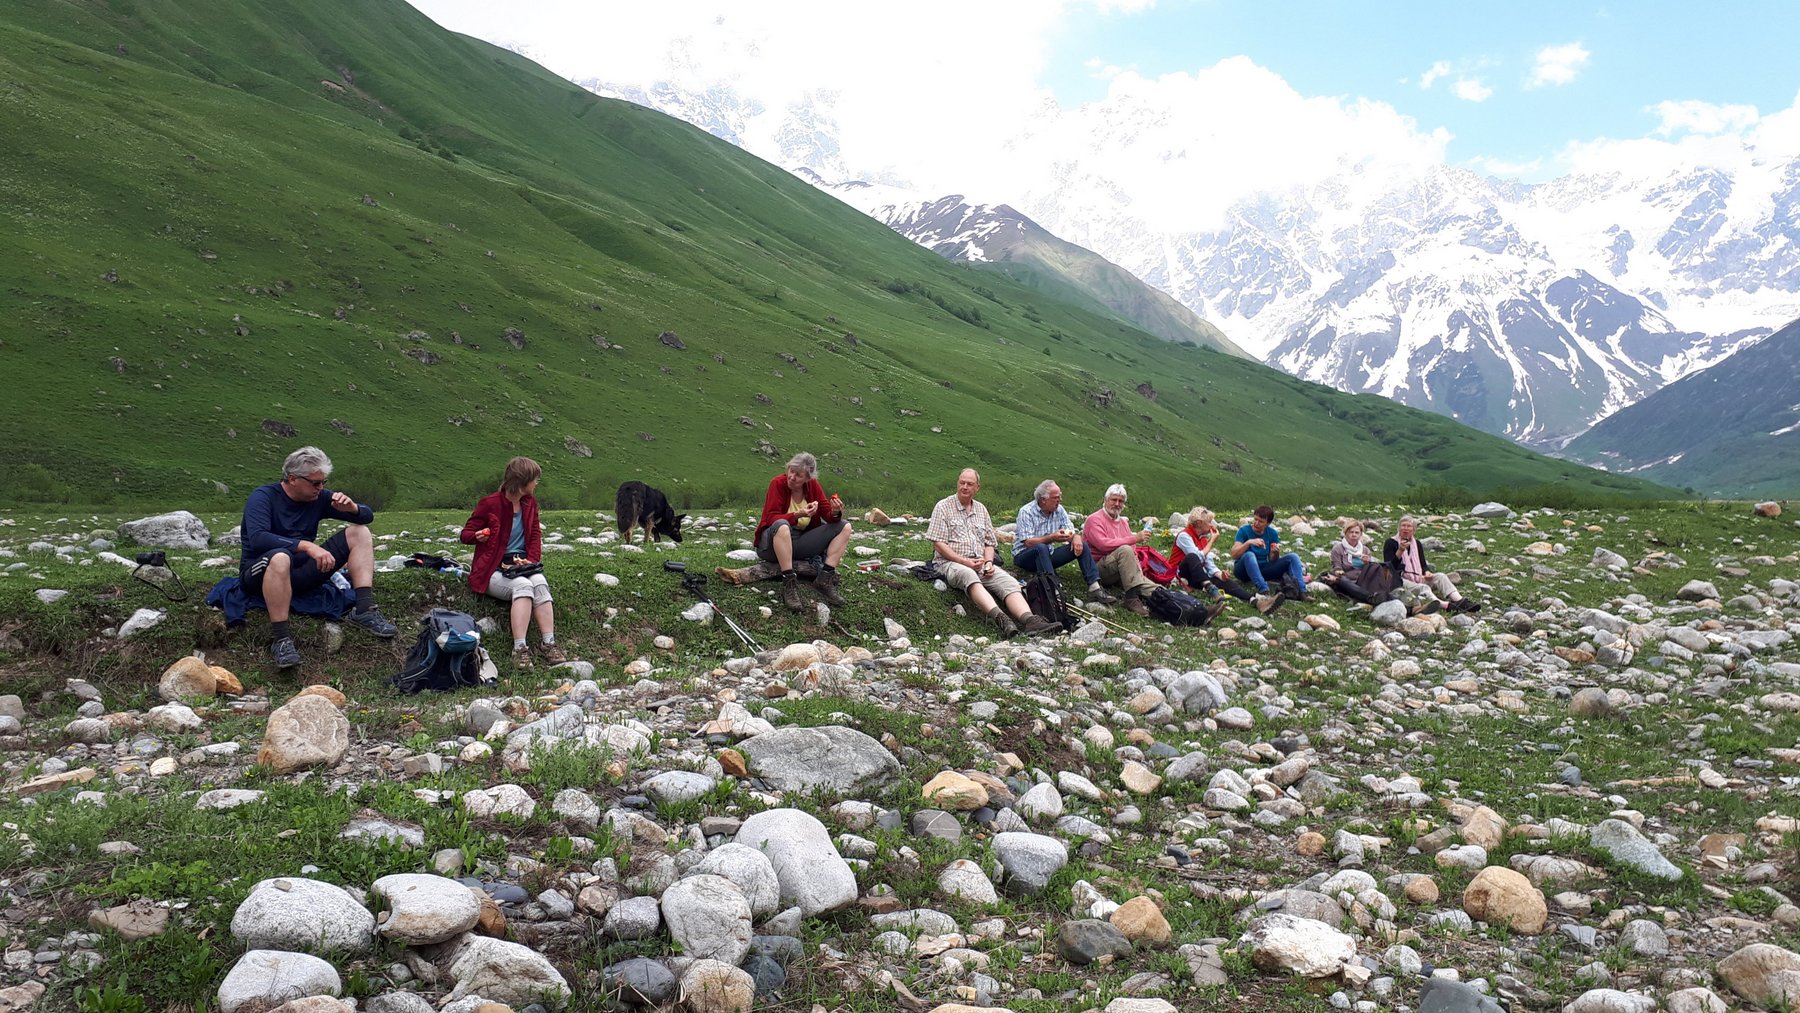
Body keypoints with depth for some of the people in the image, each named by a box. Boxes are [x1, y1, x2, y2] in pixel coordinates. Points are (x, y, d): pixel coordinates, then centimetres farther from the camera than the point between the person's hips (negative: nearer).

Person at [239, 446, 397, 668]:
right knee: (280, 557, -41)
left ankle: (364, 610, -18)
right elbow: (257, 539, -29)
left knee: (359, 533, -5)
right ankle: (280, 639, -36)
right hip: (259, 574, -6)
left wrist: (352, 508, -16)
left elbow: (367, 516, 8)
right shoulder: (263, 497, -11)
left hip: (301, 574, 6)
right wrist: (306, 545, -39)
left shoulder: (319, 497, 5)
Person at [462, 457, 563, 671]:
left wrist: (532, 559, -4)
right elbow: (465, 534, 1)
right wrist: (478, 536, -23)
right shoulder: (490, 503, -7)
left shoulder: (530, 503, 10)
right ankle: (519, 649, -38)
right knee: (523, 585, -35)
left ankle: (548, 643, -34)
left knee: (540, 583, -30)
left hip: (522, 565, 5)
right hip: (493, 571, -4)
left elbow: (536, 534, 14)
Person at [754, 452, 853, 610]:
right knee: (781, 526, -40)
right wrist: (797, 515, -35)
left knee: (844, 527, -6)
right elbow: (771, 518, -20)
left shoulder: (813, 485, 0)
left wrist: (835, 512, -27)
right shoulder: (778, 483, -13)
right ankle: (789, 584, -36)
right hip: (774, 542, -5)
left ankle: (825, 579, -19)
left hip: (801, 542, 5)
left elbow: (828, 515, -3)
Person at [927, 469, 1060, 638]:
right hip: (950, 563, -5)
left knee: (1008, 581, -23)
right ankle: (1000, 618, -60)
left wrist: (989, 562, -2)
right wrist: (965, 562, -13)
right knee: (968, 575, -40)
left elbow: (989, 543, 21)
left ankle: (1029, 620, -45)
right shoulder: (943, 507, 4)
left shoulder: (981, 510, 20)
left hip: (980, 564, 6)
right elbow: (938, 544, -4)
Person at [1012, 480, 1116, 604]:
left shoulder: (1059, 510, 5)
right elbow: (1027, 542, -23)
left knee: (1081, 545, -9)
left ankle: (1094, 588, -19)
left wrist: (1076, 537, -23)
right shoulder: (1026, 512, -14)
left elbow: (1071, 531, 3)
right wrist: (1051, 538, -36)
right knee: (1041, 548, -39)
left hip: (1047, 556, 6)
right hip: (1024, 556, -6)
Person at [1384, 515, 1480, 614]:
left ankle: (1460, 601, -37)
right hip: (1399, 580, -6)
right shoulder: (1391, 543, -2)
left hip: (1417, 578, 6)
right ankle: (1447, 605, -57)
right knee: (1422, 588, -34)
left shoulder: (1417, 544, 16)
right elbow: (1389, 567, -13)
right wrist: (1400, 551, -26)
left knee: (1440, 577, -18)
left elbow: (1423, 565, 17)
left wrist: (1427, 572, -7)